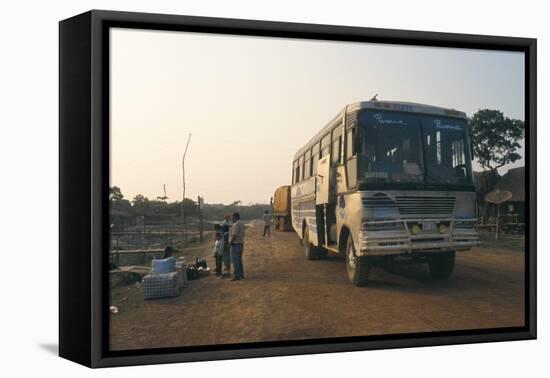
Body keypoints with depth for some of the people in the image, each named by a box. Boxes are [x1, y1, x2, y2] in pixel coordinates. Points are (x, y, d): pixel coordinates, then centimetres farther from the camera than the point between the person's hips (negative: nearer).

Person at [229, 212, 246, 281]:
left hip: (235, 245, -10)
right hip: (241, 244, 10)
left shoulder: (235, 224, -18)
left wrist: (230, 242, -11)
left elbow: (234, 235, -23)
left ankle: (236, 276, -3)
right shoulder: (242, 224, 12)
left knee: (235, 261, -5)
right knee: (239, 261, 15)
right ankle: (241, 275, 19)